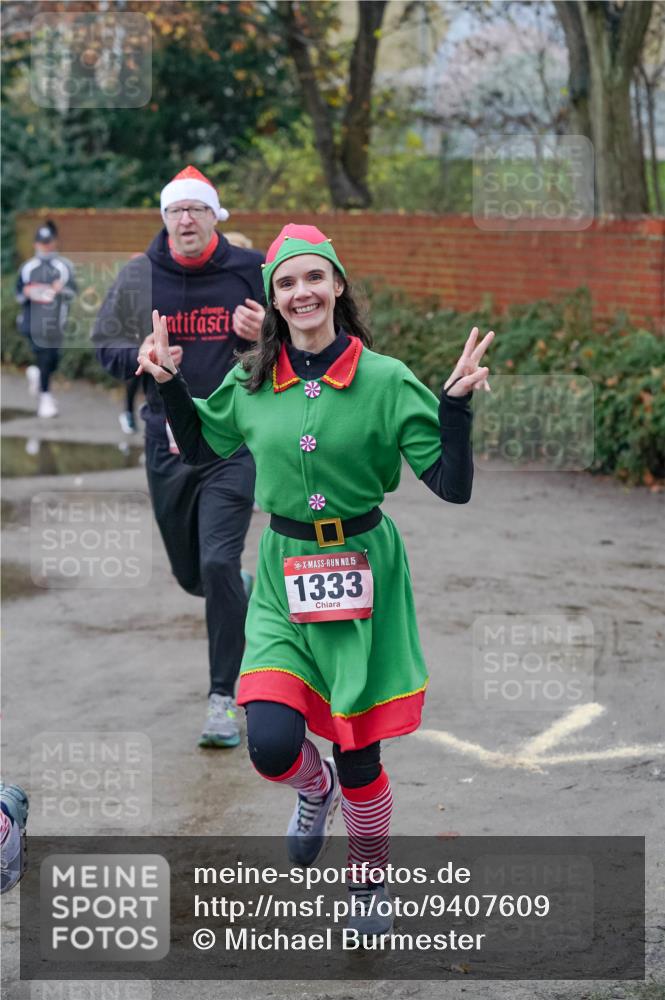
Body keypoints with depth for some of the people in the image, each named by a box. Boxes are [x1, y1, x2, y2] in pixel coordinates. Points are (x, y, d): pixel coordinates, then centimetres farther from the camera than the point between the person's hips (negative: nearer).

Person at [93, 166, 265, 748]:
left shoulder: (252, 271, 0)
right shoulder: (138, 277, 3)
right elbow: (104, 344, 13)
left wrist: (266, 335, -13)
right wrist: (140, 356, -9)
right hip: (168, 438, 3)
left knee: (218, 564, -15)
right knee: (190, 574, 13)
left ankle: (224, 699, -4)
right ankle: (241, 591, 51)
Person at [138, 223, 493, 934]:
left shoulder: (385, 380, -9)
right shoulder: (251, 383, 0)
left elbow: (453, 486, -11)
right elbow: (197, 447, 18)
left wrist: (457, 400, -24)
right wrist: (169, 382, 4)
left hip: (362, 572, -2)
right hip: (285, 578, 2)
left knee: (358, 751, 7)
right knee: (272, 746, -14)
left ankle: (368, 875, 36)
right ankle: (315, 788, 25)